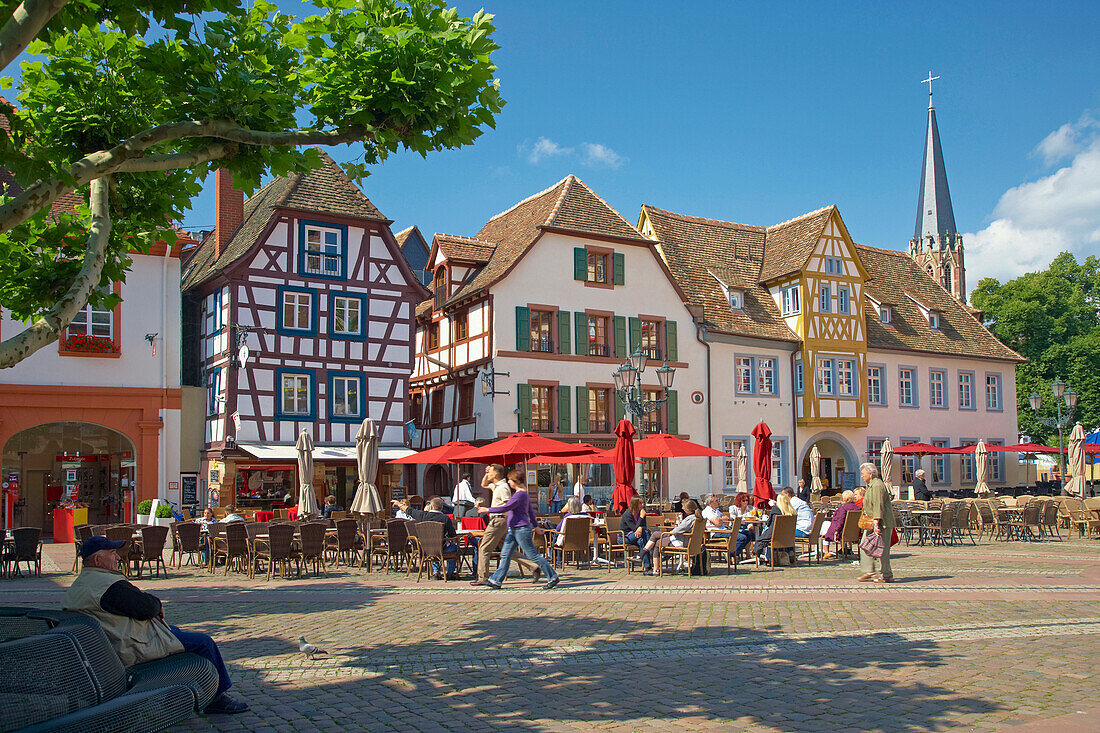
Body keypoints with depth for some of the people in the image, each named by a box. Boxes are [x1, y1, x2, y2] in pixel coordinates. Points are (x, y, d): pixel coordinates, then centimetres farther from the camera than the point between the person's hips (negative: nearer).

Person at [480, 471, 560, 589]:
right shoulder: (523, 494, 15)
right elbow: (531, 510, 24)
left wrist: (488, 510, -14)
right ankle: (496, 580, 11)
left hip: (522, 529, -10)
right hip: (514, 530, 10)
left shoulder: (520, 495, -17)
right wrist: (535, 525, 32)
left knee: (533, 555, -4)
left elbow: (505, 508, -22)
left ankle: (553, 577, 3)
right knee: (505, 554, 8)